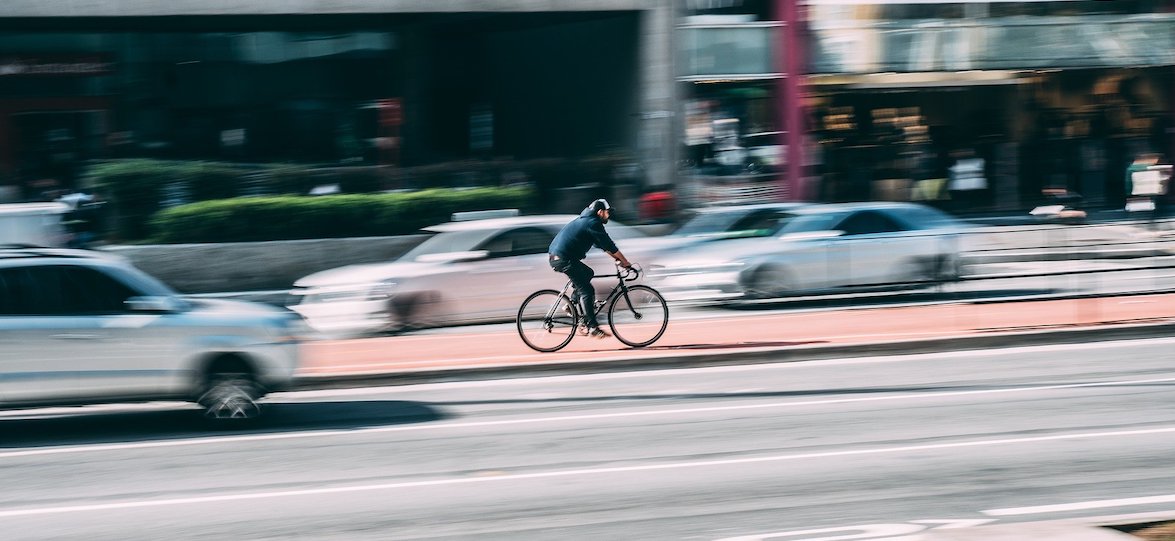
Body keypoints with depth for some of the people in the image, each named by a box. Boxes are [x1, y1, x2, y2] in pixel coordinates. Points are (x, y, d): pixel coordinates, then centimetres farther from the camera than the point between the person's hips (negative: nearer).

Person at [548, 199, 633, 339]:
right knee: (586, 291, -8)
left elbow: (603, 245, 29)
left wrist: (617, 258, 25)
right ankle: (593, 328, -11)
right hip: (564, 259, -10)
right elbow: (609, 245, -8)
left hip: (555, 256, 10)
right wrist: (625, 262, -2)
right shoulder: (593, 223, -8)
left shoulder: (585, 220, 23)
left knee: (588, 273, 25)